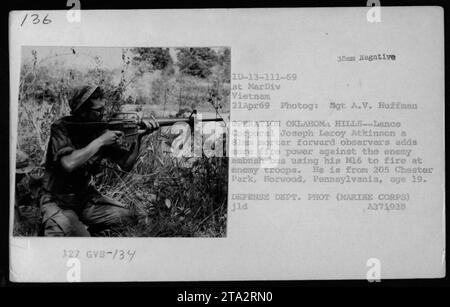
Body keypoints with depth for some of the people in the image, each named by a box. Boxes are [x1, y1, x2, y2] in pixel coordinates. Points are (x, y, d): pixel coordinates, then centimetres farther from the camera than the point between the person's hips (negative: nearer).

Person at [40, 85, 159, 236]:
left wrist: (139, 137, -17)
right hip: (57, 201, -6)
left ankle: (81, 229, 5)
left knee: (124, 216, -10)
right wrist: (100, 141, -29)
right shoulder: (61, 128, -17)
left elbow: (126, 165, -3)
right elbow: (69, 164, -35)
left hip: (87, 198, 6)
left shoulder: (101, 130, -2)